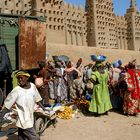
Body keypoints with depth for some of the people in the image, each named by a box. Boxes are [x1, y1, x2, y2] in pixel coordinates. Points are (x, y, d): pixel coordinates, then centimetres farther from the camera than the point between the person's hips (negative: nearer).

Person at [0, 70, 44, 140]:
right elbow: (7, 105, -14)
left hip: (30, 119, 5)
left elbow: (37, 99, 13)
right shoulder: (16, 90, -16)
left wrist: (43, 108, 18)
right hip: (24, 122, -5)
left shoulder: (32, 86, 0)